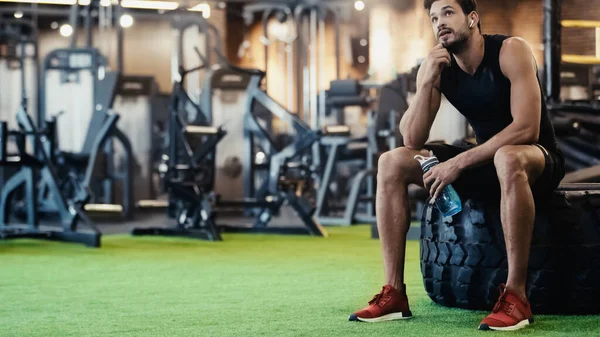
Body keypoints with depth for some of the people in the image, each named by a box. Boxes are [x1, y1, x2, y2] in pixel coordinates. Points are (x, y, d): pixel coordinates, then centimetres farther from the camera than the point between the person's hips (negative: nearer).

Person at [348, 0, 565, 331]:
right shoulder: (437, 65, -3)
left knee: (508, 159, -42)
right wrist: (428, 81, -22)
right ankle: (394, 294, -11)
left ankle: (516, 297, -36)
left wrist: (459, 163, -27)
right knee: (391, 163, -8)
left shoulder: (510, 51, -18)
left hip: (539, 160, -6)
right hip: (486, 159, 6)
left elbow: (527, 128, -27)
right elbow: (413, 140, -8)